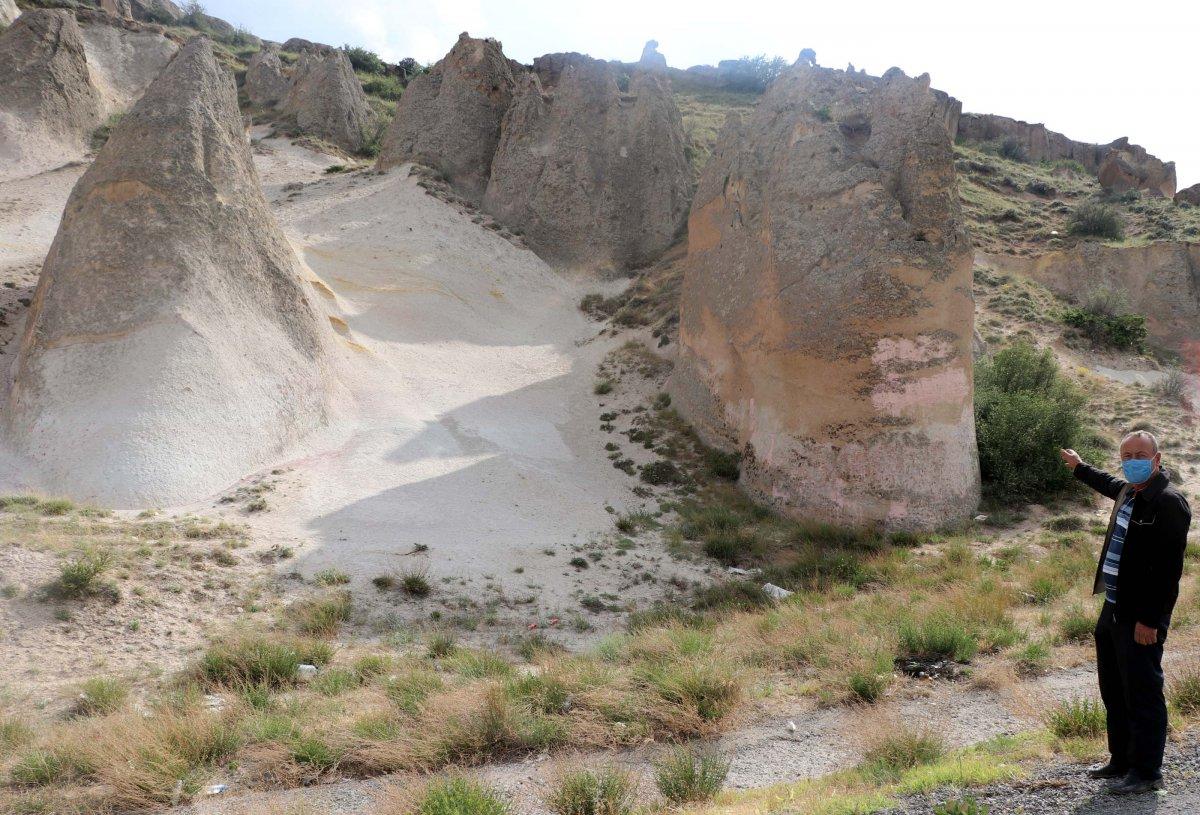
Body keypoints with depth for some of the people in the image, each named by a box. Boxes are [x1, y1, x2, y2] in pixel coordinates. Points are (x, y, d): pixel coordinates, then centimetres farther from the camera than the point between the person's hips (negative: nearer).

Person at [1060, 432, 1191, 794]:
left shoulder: (1169, 503, -18)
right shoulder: (1127, 491, 9)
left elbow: (1168, 569, -22)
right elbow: (1109, 484, 37)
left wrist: (1150, 620, -22)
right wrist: (1080, 468, 52)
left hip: (1140, 619, -9)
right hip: (1113, 609, 10)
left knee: (1142, 696, 2)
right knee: (1113, 692, 19)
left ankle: (1147, 772, 16)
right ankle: (1121, 760, 33)